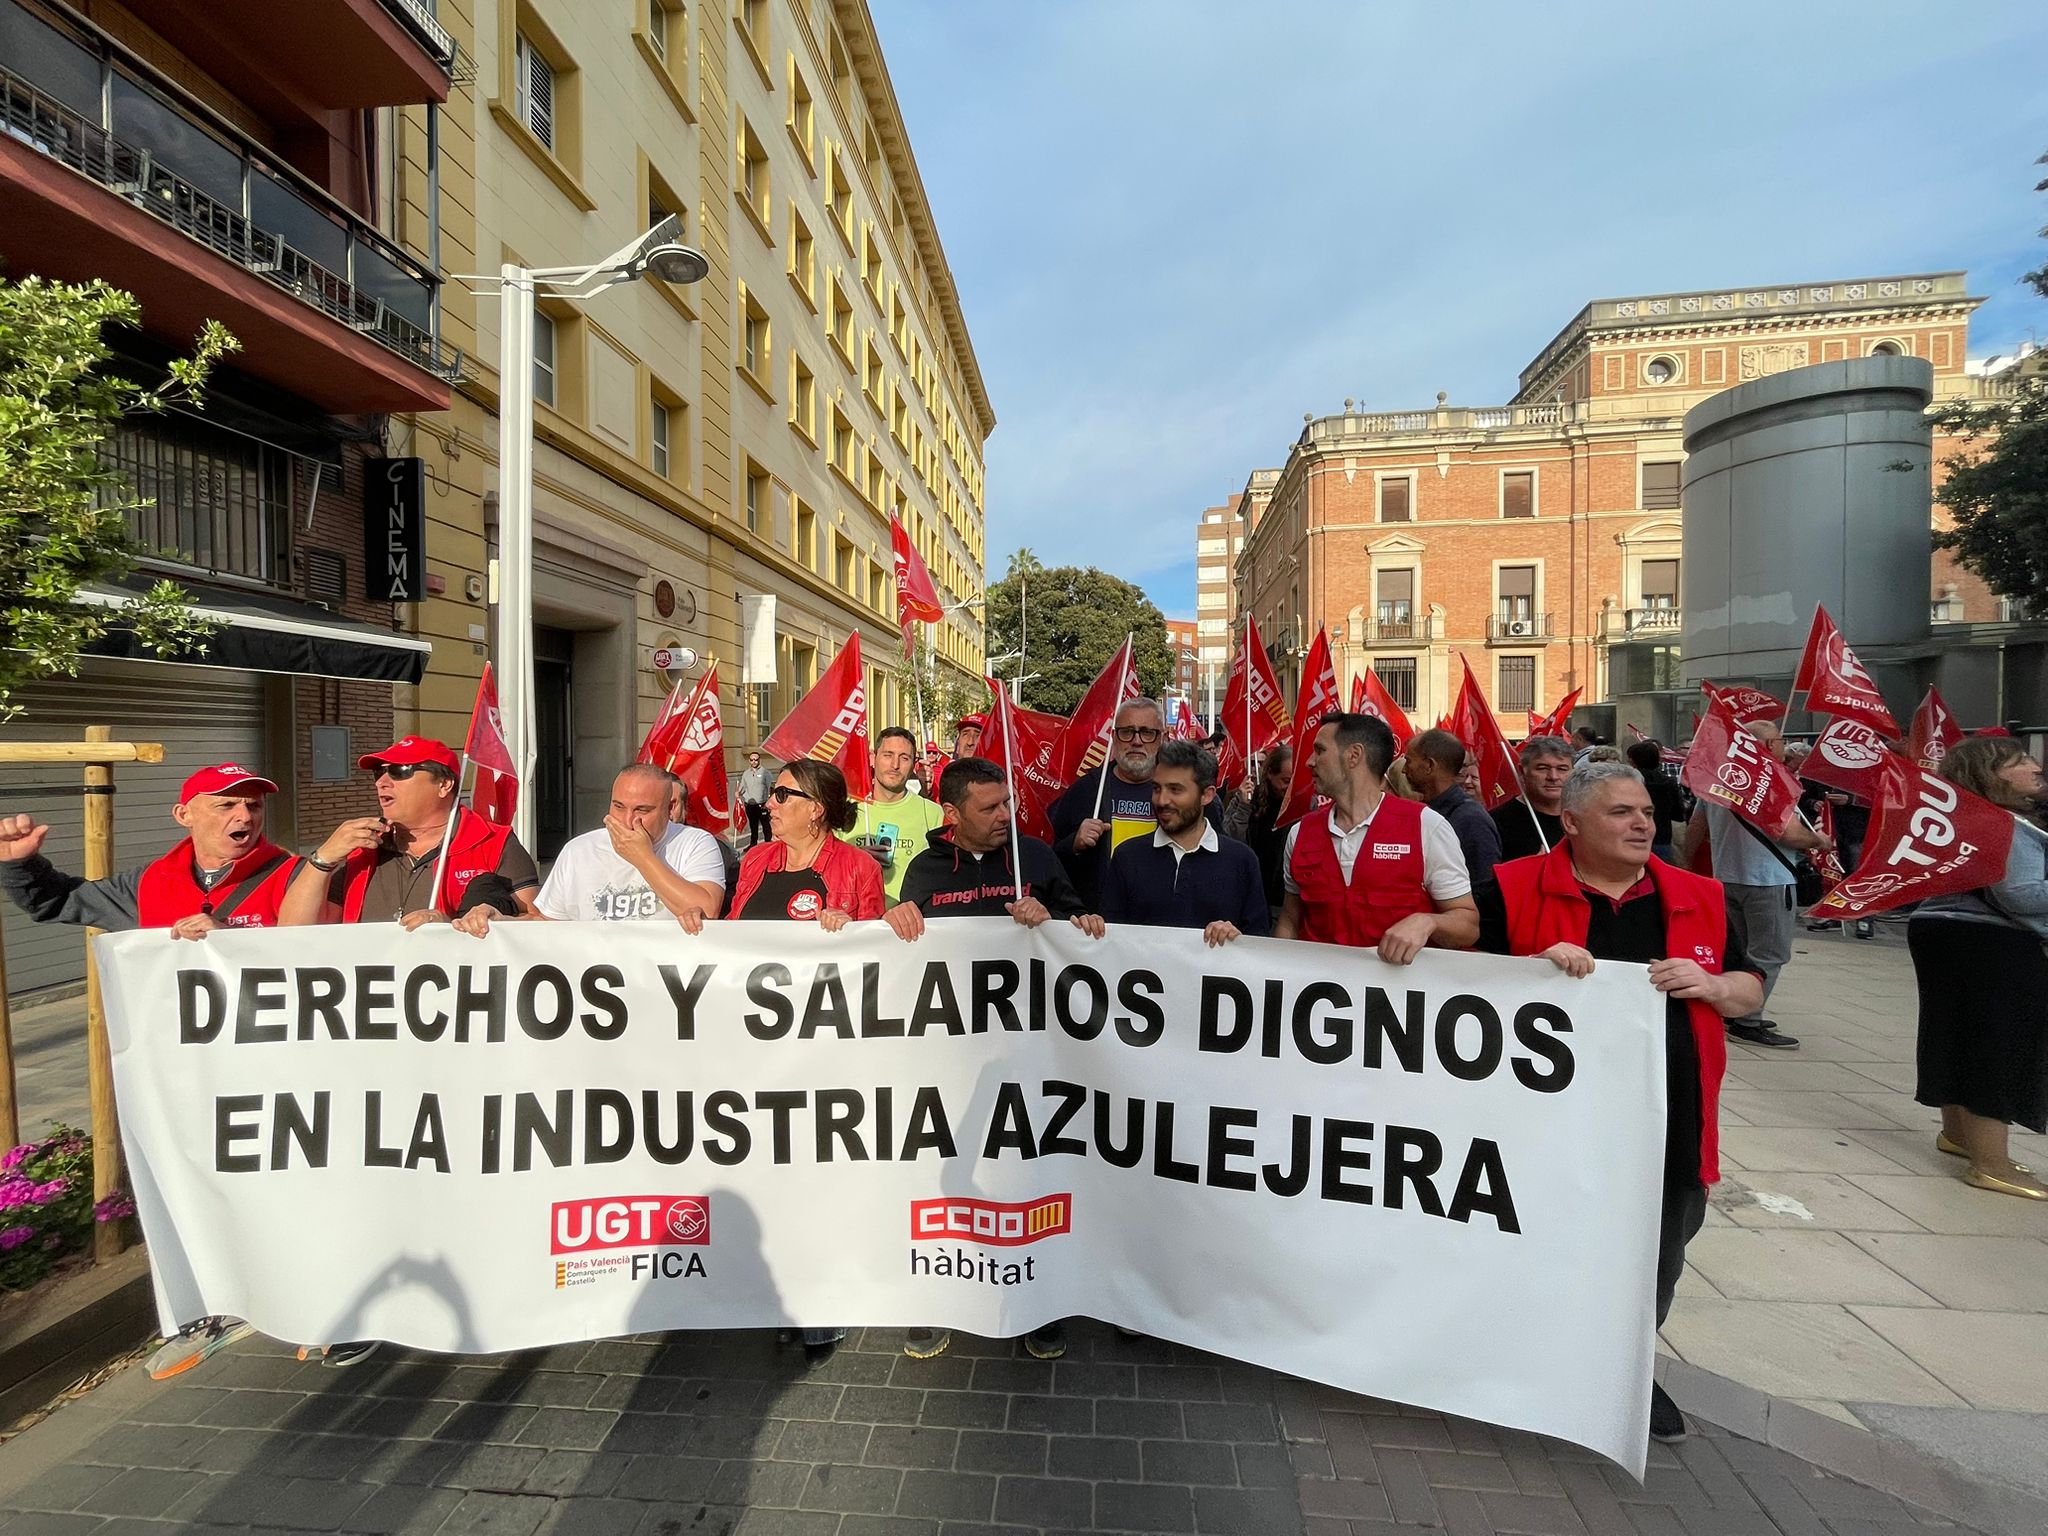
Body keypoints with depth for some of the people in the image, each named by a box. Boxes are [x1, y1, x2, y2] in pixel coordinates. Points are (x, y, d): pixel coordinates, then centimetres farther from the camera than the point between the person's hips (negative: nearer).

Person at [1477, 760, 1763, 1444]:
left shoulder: (1698, 898, 7)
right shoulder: (1516, 889, -7)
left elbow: (1751, 989, 14)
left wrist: (1708, 984, -8)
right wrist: (1537, 965, -23)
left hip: (1669, 1125, 4)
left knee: (1654, 1266, 18)